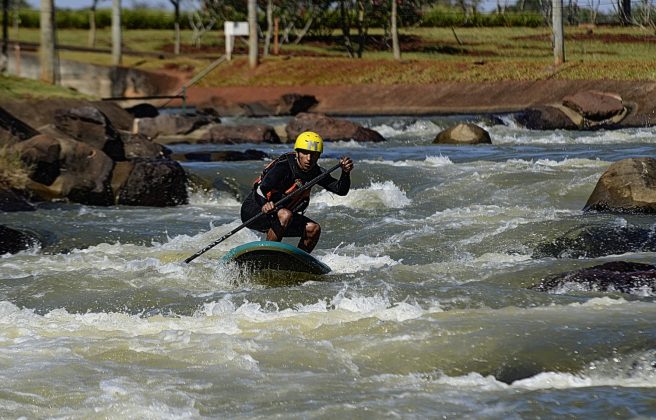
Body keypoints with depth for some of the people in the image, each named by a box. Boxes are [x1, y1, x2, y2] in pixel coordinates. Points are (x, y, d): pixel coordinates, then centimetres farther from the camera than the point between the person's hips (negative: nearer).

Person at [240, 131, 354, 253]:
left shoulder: (315, 172, -5)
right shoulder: (283, 167, -26)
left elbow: (341, 190, -7)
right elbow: (259, 190, -36)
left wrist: (346, 173, -27)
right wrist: (265, 204, -58)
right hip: (254, 211, -7)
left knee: (314, 229, -8)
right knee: (285, 215, -35)